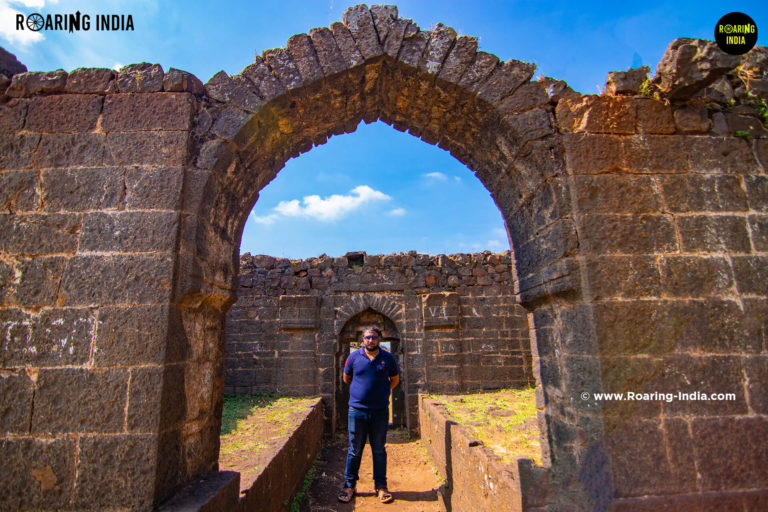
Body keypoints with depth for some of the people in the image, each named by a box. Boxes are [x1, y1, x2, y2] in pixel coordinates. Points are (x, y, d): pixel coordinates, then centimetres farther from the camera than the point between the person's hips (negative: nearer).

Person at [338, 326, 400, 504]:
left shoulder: (388, 358, -1)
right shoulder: (354, 356, -1)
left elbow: (395, 379, 14)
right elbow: (346, 378, 14)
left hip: (380, 411, 0)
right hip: (357, 410, 0)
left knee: (379, 450, 11)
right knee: (354, 450, 10)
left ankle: (380, 486, 24)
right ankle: (349, 485, 25)